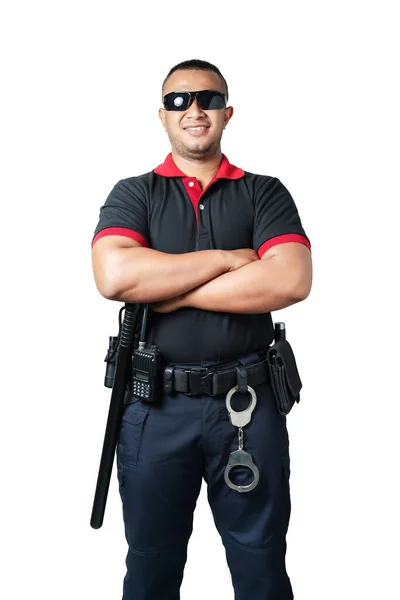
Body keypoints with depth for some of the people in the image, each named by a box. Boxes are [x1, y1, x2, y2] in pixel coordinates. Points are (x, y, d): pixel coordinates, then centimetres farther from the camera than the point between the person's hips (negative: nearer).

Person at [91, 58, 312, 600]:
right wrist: (226, 258, -13)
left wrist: (170, 293, -14)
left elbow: (291, 281, -14)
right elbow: (114, 276, -16)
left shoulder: (265, 193, 4)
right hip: (156, 406, 1)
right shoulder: (134, 194, 4)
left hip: (250, 402, 0)